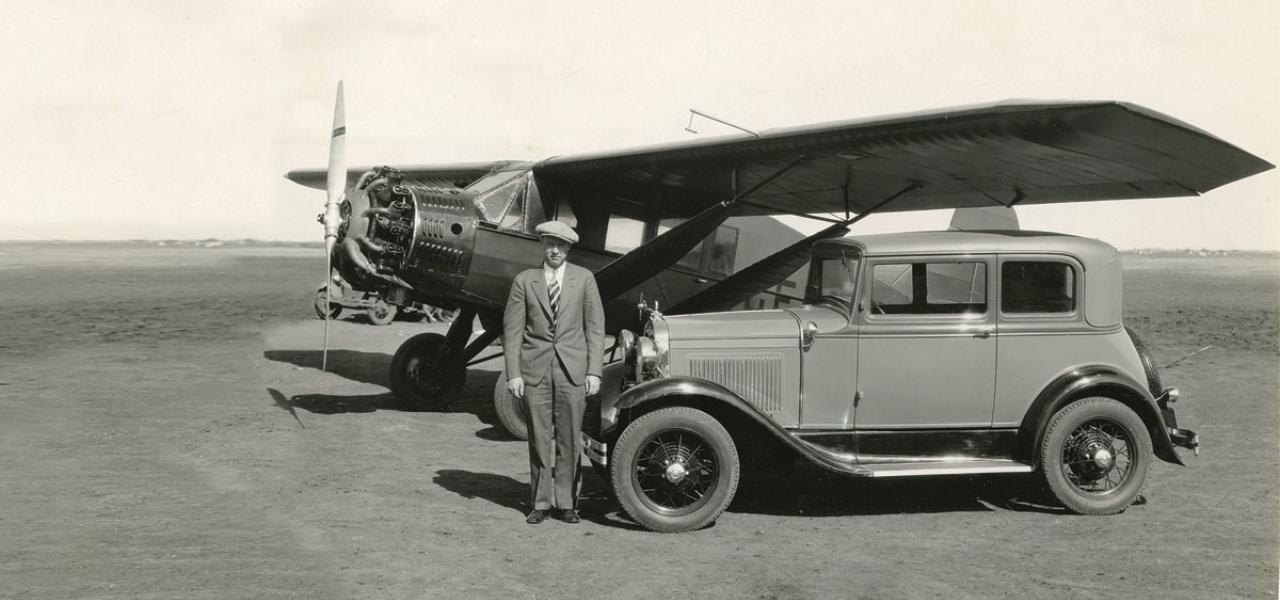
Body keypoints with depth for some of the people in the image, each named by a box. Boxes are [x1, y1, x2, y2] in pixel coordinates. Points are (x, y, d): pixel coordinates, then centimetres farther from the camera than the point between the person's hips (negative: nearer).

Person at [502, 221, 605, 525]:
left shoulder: (584, 278, 7)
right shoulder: (524, 281, 5)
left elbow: (595, 327, 6)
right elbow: (512, 329, 4)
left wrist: (594, 371, -2)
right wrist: (513, 373, -4)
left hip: (573, 369, 0)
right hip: (534, 369, 0)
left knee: (569, 439, 1)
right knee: (539, 439, 3)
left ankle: (566, 502, 12)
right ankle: (541, 502, 13)